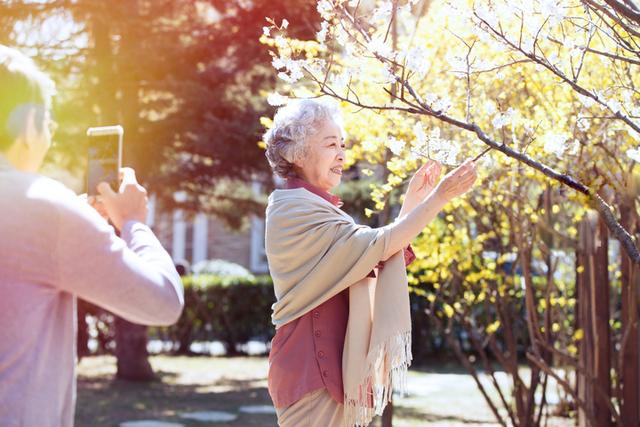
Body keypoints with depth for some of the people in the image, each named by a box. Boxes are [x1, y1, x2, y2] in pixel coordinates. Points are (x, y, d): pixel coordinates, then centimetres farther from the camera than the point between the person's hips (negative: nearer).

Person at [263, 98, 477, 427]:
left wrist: (412, 200, 10)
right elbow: (378, 245, -20)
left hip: (327, 360, 10)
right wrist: (438, 197, -20)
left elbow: (376, 254, 16)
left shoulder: (313, 207, 17)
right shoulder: (294, 208, -14)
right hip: (312, 364, -10)